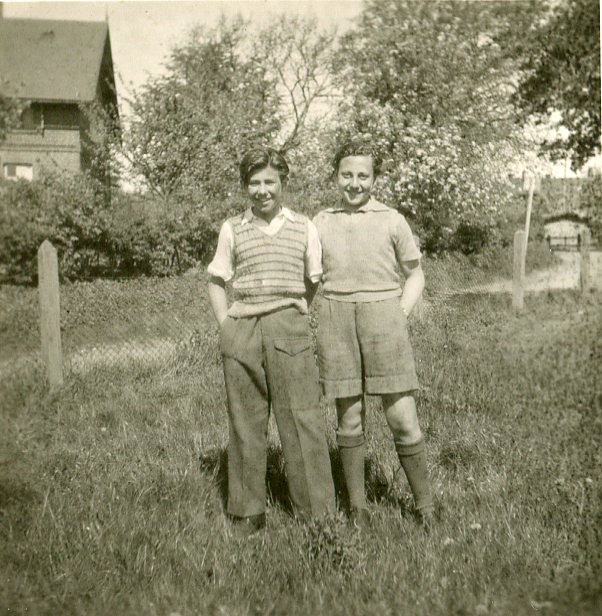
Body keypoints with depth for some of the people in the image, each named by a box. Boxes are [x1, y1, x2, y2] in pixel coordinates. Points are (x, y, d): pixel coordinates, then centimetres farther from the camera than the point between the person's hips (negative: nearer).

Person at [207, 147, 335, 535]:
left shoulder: (303, 228, 8)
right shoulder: (233, 229, 10)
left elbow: (314, 282, 15)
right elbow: (217, 281, 15)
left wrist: (297, 314, 3)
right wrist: (225, 325, 4)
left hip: (289, 327, -1)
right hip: (242, 330, 1)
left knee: (302, 419, -3)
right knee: (246, 421, 6)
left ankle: (317, 512, 6)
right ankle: (247, 512, 18)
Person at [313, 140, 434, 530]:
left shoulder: (392, 221, 5)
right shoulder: (322, 223, 11)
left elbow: (415, 275, 12)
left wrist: (401, 316, 0)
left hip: (384, 316, -2)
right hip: (335, 320, 2)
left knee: (402, 417, -3)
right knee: (349, 417, 7)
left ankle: (425, 505, 12)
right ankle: (357, 505, 19)